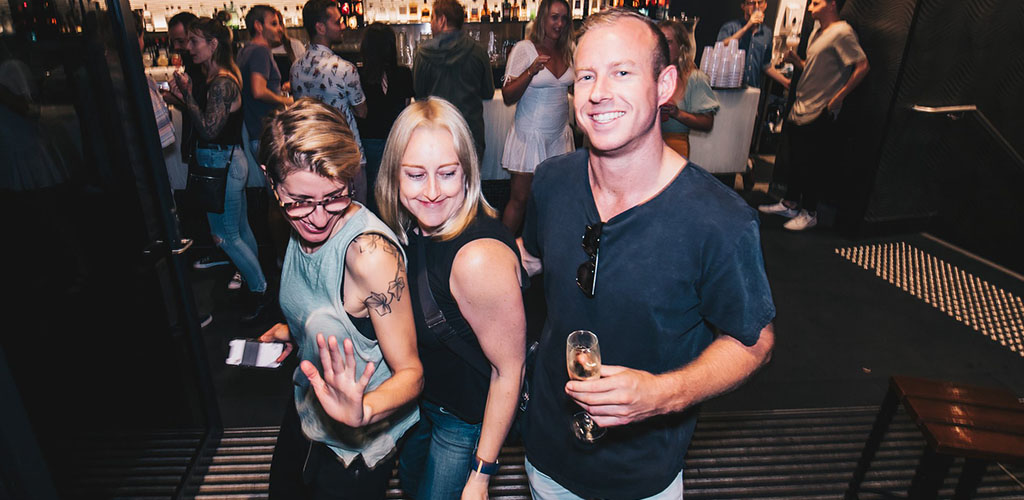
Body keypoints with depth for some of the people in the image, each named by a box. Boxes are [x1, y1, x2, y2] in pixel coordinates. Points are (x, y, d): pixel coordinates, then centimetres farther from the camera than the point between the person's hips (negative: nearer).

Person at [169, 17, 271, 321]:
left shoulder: (222, 82, -18)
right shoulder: (219, 78, 12)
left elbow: (210, 130, -22)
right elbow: (209, 123, 14)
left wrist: (187, 94, -17)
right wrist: (184, 98, 6)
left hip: (222, 163, -10)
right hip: (228, 160, 10)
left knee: (225, 235, -1)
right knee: (241, 230, 18)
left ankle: (261, 291, 10)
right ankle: (254, 281, 31)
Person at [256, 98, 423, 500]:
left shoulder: (371, 251, -34)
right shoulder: (304, 226, -10)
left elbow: (410, 372, -29)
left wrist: (362, 410, -46)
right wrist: (293, 331, 0)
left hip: (356, 445, -7)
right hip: (305, 411, 8)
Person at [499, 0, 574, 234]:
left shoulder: (567, 51, 9)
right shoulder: (524, 49, -7)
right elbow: (507, 97, -11)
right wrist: (531, 71, -24)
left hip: (560, 134, 5)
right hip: (530, 135, -5)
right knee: (519, 199, 0)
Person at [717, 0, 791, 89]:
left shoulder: (767, 32, 13)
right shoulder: (731, 26, 2)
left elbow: (766, 66, 21)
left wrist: (786, 82, 14)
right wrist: (747, 27, -15)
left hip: (753, 89, 4)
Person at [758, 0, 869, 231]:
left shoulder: (842, 33, -12)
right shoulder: (817, 33, 16)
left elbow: (862, 66, -17)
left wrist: (839, 96, -17)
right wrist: (795, 59, 6)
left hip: (819, 114, -9)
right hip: (800, 108, 9)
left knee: (813, 165, -1)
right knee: (796, 160, 16)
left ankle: (809, 214, 10)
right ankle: (789, 204, 28)